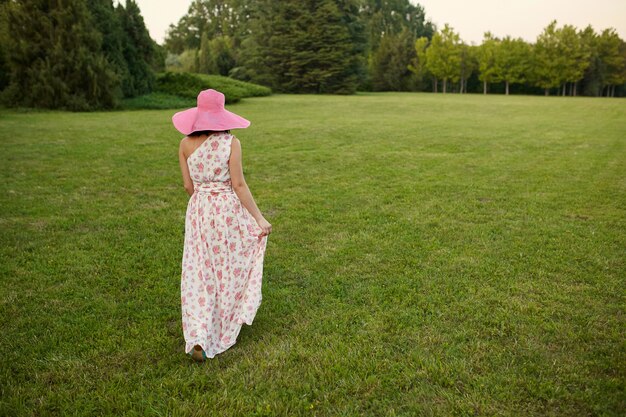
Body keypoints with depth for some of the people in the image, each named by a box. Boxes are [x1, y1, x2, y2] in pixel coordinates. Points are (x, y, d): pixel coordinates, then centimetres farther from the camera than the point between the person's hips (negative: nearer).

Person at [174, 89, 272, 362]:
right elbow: (238, 184, -14)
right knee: (229, 270, 18)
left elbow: (188, 185, 2)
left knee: (198, 276, 9)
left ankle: (198, 338, -1)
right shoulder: (231, 142, -11)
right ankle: (225, 328, 35)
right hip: (229, 210, -2)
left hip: (199, 211, 2)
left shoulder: (186, 144, -2)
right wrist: (259, 218, -10)